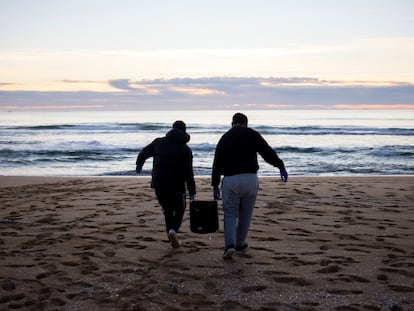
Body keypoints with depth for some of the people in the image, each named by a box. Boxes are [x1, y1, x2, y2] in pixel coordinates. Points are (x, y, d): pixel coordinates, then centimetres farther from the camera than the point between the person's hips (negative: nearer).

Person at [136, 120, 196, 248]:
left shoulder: (159, 142, 4)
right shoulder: (186, 149, -5)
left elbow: (144, 153, 18)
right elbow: (188, 173, -8)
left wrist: (139, 164, 39)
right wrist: (192, 191, -1)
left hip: (158, 185, 3)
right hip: (176, 187, -3)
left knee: (167, 210, 20)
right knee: (179, 210, 16)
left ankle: (170, 231, 9)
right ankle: (174, 230, -8)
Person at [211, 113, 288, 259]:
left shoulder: (224, 138, 12)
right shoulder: (251, 134, 4)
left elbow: (217, 164, 12)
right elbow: (268, 152, -6)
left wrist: (215, 186, 16)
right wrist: (281, 167, -3)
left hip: (230, 180, 1)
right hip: (250, 179, -1)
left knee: (230, 214, 8)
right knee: (245, 214, 14)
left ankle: (230, 245, -9)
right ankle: (240, 244, 26)